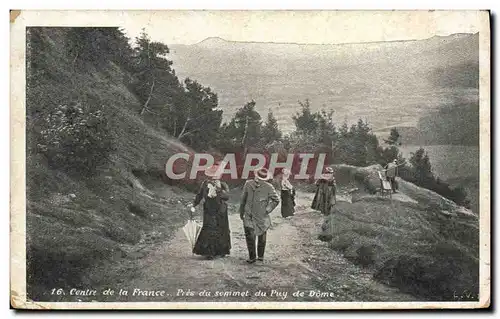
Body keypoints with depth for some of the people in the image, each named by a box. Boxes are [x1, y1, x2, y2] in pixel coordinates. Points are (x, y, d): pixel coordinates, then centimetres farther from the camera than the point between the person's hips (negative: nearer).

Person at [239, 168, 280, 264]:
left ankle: (260, 256, 29)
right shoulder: (248, 184, -2)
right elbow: (243, 199, 11)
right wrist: (241, 212, 16)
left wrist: (268, 210, -2)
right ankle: (252, 257, 5)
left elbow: (276, 200, 3)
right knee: (250, 237, -8)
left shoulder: (268, 187, -10)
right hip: (249, 216, 1)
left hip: (261, 217, -1)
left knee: (261, 237, 12)